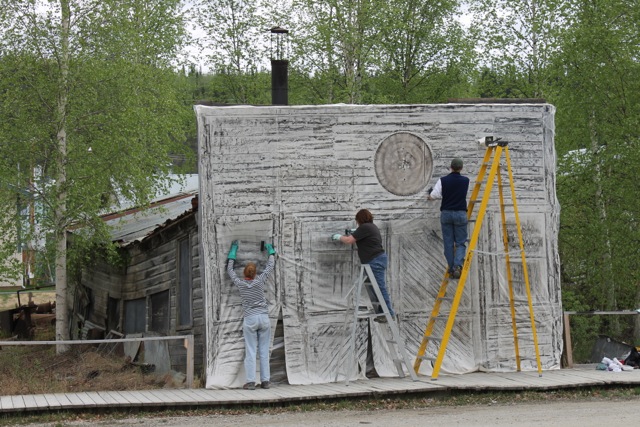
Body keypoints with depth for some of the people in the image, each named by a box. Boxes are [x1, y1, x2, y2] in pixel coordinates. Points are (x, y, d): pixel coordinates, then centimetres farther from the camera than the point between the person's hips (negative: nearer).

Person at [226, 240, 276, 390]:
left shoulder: (240, 283, -1)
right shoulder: (260, 281, -2)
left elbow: (230, 270, 16)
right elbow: (270, 266, 12)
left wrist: (233, 251, 25)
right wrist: (271, 251, 27)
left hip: (249, 320, -1)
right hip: (264, 318, 1)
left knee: (250, 352, -1)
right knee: (264, 352, 4)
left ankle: (250, 381, -6)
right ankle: (265, 381, 4)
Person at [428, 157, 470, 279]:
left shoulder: (443, 180, -6)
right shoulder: (465, 181, 0)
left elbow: (433, 196, -9)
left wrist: (429, 196, 15)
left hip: (446, 213, 0)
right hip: (460, 214, 0)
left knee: (448, 243, 7)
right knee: (460, 242, 3)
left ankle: (451, 268, 6)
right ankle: (458, 265, -18)